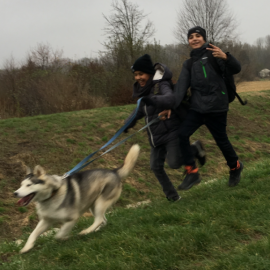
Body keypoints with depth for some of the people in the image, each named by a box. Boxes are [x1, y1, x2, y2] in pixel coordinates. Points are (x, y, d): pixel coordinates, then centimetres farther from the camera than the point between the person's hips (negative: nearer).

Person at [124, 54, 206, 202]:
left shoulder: (161, 85, -16)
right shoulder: (144, 90, 8)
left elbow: (170, 99, -37)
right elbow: (140, 110, 23)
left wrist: (153, 99, -53)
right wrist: (128, 123, 14)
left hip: (171, 132, -8)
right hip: (155, 136, 8)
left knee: (174, 163, -15)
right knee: (156, 166, 3)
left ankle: (195, 149, 13)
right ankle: (172, 195, 19)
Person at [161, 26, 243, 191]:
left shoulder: (212, 54, -2)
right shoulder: (189, 64, 14)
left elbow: (235, 70, -11)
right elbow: (182, 86, 5)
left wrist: (225, 57, -33)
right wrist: (172, 106, -8)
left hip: (216, 107, -4)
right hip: (197, 107, 5)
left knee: (221, 140, 5)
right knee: (183, 134, -12)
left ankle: (235, 167, 33)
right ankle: (192, 173, -4)